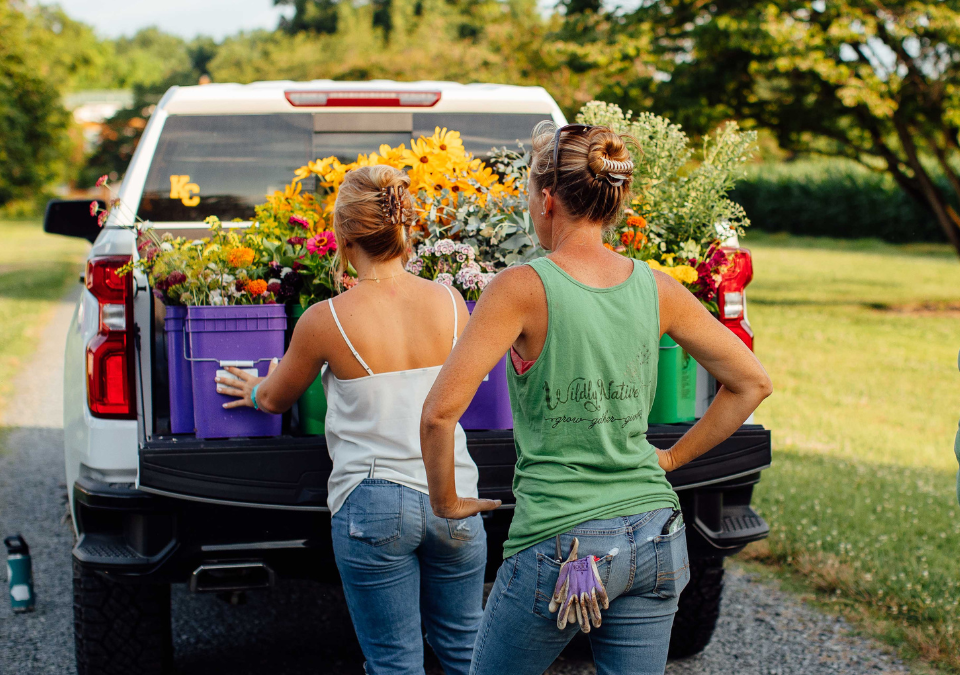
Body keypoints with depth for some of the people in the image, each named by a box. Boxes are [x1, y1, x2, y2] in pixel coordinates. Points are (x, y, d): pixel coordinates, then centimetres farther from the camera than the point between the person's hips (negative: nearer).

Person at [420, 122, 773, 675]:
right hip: (655, 537, 5)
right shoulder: (655, 288, 1)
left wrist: (445, 501, -2)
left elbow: (440, 411, -18)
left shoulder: (524, 288, -13)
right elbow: (752, 384, 9)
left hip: (559, 545, -5)